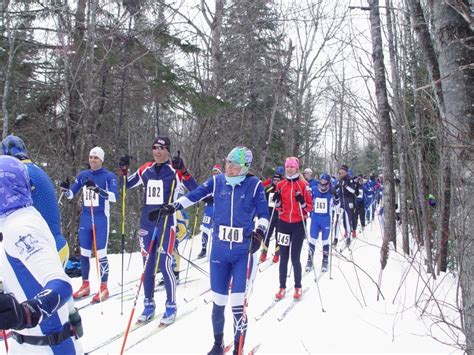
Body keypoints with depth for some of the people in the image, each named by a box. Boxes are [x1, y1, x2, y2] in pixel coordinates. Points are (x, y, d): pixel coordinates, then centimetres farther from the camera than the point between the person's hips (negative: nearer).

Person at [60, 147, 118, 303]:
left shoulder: (109, 176, -6)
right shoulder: (82, 175, 7)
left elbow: (114, 196, -19)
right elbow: (71, 194, 9)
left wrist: (97, 189, -32)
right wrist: (65, 189, -13)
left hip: (101, 219, -5)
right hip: (85, 218, 5)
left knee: (100, 253, -3)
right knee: (84, 253, 11)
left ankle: (104, 288, 9)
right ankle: (85, 285, 24)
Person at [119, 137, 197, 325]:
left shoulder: (175, 170, -4)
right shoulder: (146, 170, 8)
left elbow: (194, 189, -13)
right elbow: (126, 184, 18)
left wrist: (183, 171, -24)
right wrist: (123, 170, 1)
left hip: (166, 223, -5)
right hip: (146, 223, 5)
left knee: (164, 264, -7)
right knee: (147, 265, 10)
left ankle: (171, 306, 9)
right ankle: (149, 305, 23)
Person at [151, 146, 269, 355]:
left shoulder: (254, 185, -6)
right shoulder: (217, 181, 1)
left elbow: (263, 214, -4)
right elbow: (195, 195, 11)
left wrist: (259, 232, -22)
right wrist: (173, 206, 7)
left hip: (244, 252, -3)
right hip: (219, 250, 3)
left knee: (238, 303, -5)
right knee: (218, 301, 9)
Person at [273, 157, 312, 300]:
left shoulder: (303, 185, -3)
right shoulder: (281, 185, 5)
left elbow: (309, 207, -2)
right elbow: (278, 207, 11)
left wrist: (302, 202, -21)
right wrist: (277, 200, -9)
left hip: (298, 224, -3)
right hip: (283, 223, 3)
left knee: (295, 258, 0)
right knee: (283, 257, 7)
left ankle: (298, 287, 15)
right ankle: (282, 287, 16)